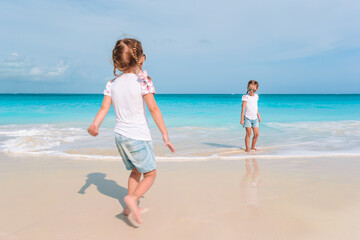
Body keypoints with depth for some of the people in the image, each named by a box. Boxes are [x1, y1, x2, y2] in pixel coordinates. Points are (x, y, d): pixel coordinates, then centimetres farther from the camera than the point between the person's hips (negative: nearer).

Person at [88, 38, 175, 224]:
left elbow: (104, 108, -5)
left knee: (136, 170, 24)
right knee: (150, 174, 7)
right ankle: (132, 198, -18)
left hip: (120, 136, 7)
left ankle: (129, 208, 24)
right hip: (138, 136, -6)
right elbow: (153, 109, -14)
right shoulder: (142, 79, -12)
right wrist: (165, 135, -12)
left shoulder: (112, 83, 6)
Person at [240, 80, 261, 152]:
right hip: (247, 118, -5)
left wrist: (259, 116, 21)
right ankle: (247, 148, 5)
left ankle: (253, 147, 19)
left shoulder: (256, 96, 9)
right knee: (248, 134, -5)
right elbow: (243, 108, -10)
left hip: (255, 118, 6)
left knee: (256, 134, 4)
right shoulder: (246, 97, -9)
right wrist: (242, 119, -14)